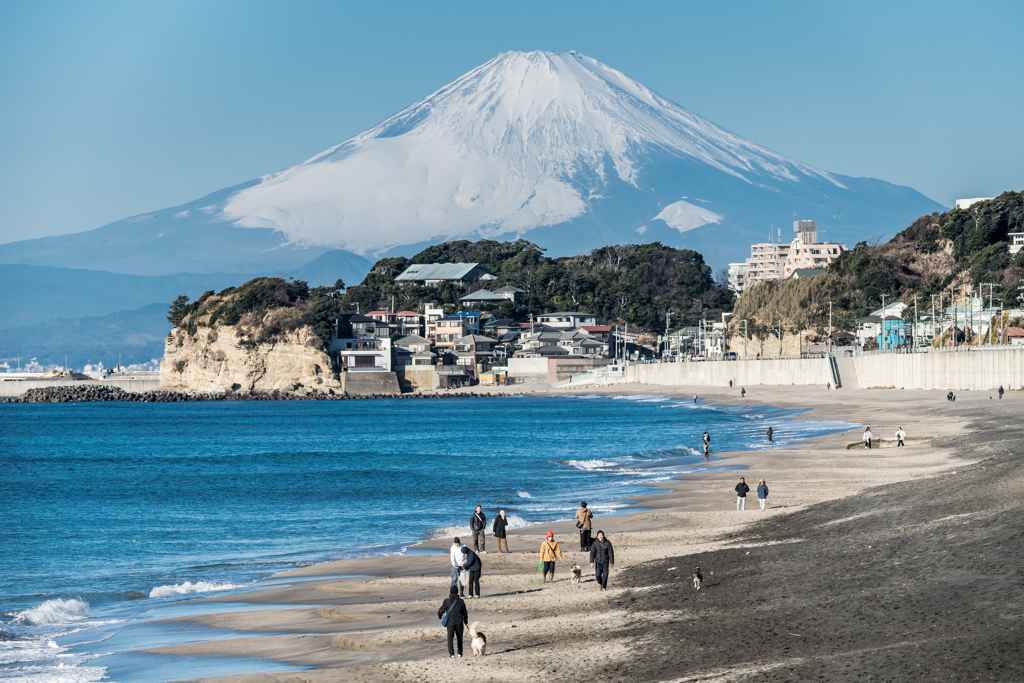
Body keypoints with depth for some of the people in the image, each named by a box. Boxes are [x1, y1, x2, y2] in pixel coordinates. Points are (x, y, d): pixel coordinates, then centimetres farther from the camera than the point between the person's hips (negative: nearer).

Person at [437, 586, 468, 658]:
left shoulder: (447, 601, -6)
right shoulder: (461, 601, -1)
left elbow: (441, 610, 2)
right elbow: (465, 613, 8)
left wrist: (439, 615, 26)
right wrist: (465, 621, 24)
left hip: (450, 623, -2)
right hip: (459, 622, 2)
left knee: (450, 638, -1)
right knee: (459, 638, 16)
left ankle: (451, 653, -13)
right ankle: (460, 653, 24)